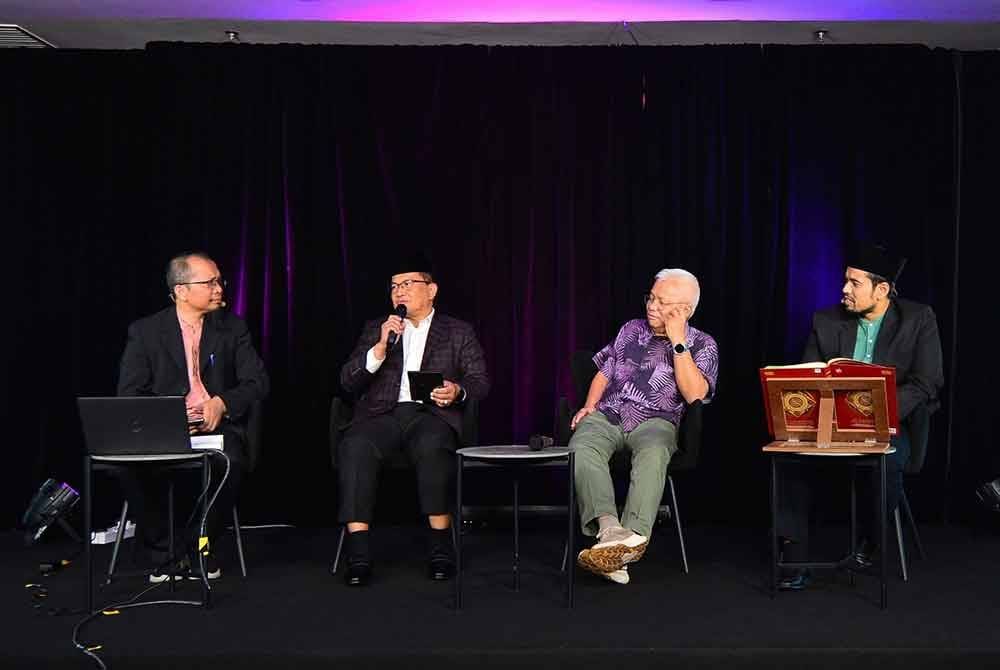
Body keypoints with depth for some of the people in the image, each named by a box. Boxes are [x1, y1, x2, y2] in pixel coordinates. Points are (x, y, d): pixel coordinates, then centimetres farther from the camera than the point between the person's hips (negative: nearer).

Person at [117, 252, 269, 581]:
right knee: (130, 464, -31)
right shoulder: (145, 332, 6)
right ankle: (161, 549, -7)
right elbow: (129, 394, 1)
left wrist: (222, 403, -15)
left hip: (217, 426, 0)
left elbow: (257, 382, 5)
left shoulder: (232, 327, 10)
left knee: (230, 463, -33)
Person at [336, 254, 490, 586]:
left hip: (432, 413, -1)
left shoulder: (458, 332, 19)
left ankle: (441, 546, -26)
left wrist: (458, 391, -12)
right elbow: (347, 382, 12)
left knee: (431, 447, -38)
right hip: (383, 413, 2)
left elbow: (480, 381, 11)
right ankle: (358, 555, -33)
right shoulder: (375, 329, 22)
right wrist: (380, 347, -3)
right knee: (354, 446, -33)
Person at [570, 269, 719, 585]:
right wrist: (590, 405, 7)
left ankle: (634, 535, -52)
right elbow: (604, 373, 26)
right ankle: (610, 529, -49)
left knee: (652, 454, -39)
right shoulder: (632, 329, 21)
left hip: (655, 421, -3)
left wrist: (677, 341, -7)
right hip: (607, 416, 3)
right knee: (581, 449, -32)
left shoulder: (702, 345, 9)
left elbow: (694, 394, -7)